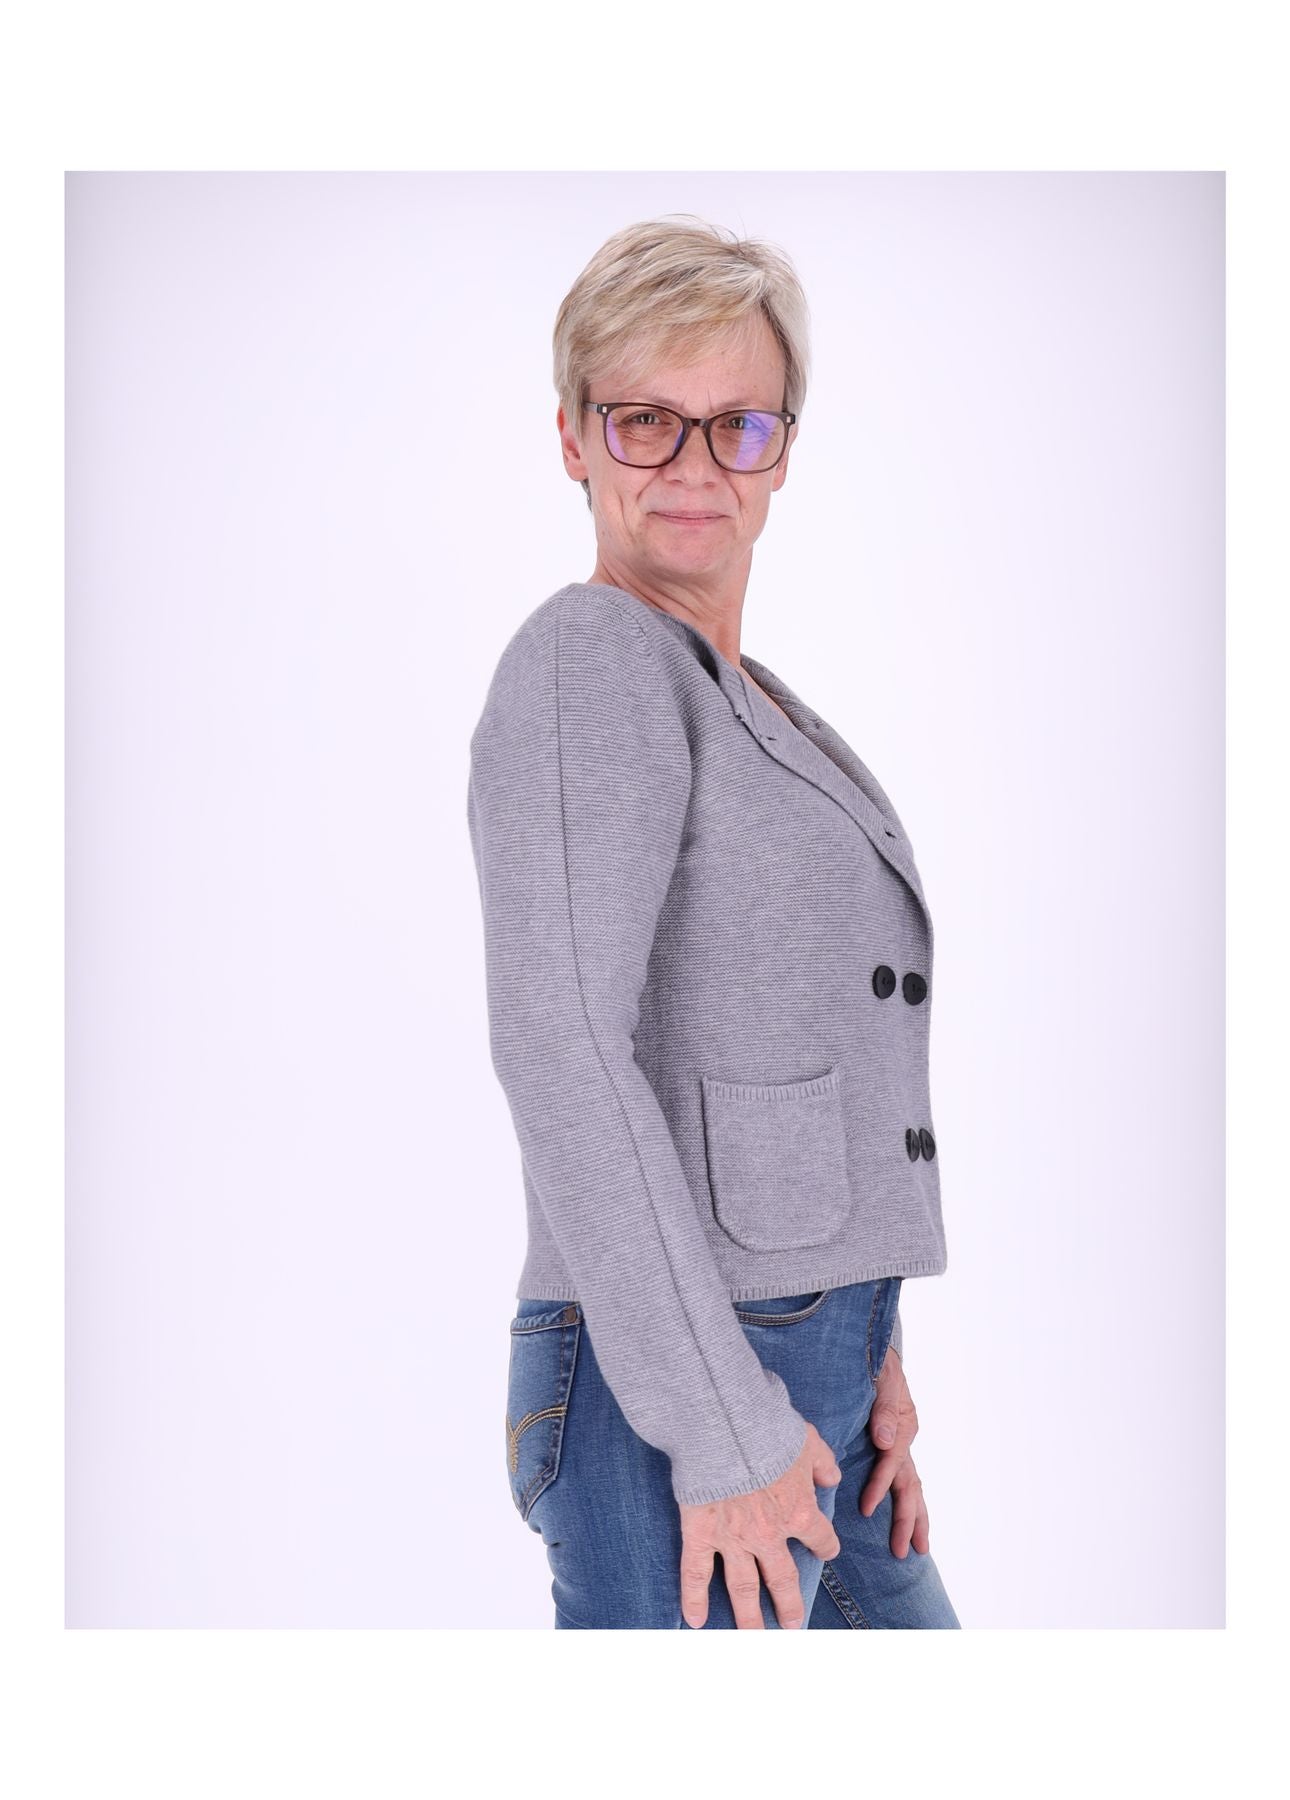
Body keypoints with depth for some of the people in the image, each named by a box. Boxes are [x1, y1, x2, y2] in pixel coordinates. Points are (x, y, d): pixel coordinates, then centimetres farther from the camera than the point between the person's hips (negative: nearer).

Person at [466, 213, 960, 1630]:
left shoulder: (742, 711, 17)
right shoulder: (588, 662, -12)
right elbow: (559, 1051, -22)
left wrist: (862, 1355, 13)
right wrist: (724, 1434, -21)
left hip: (794, 1377, 10)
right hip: (670, 1404, -9)